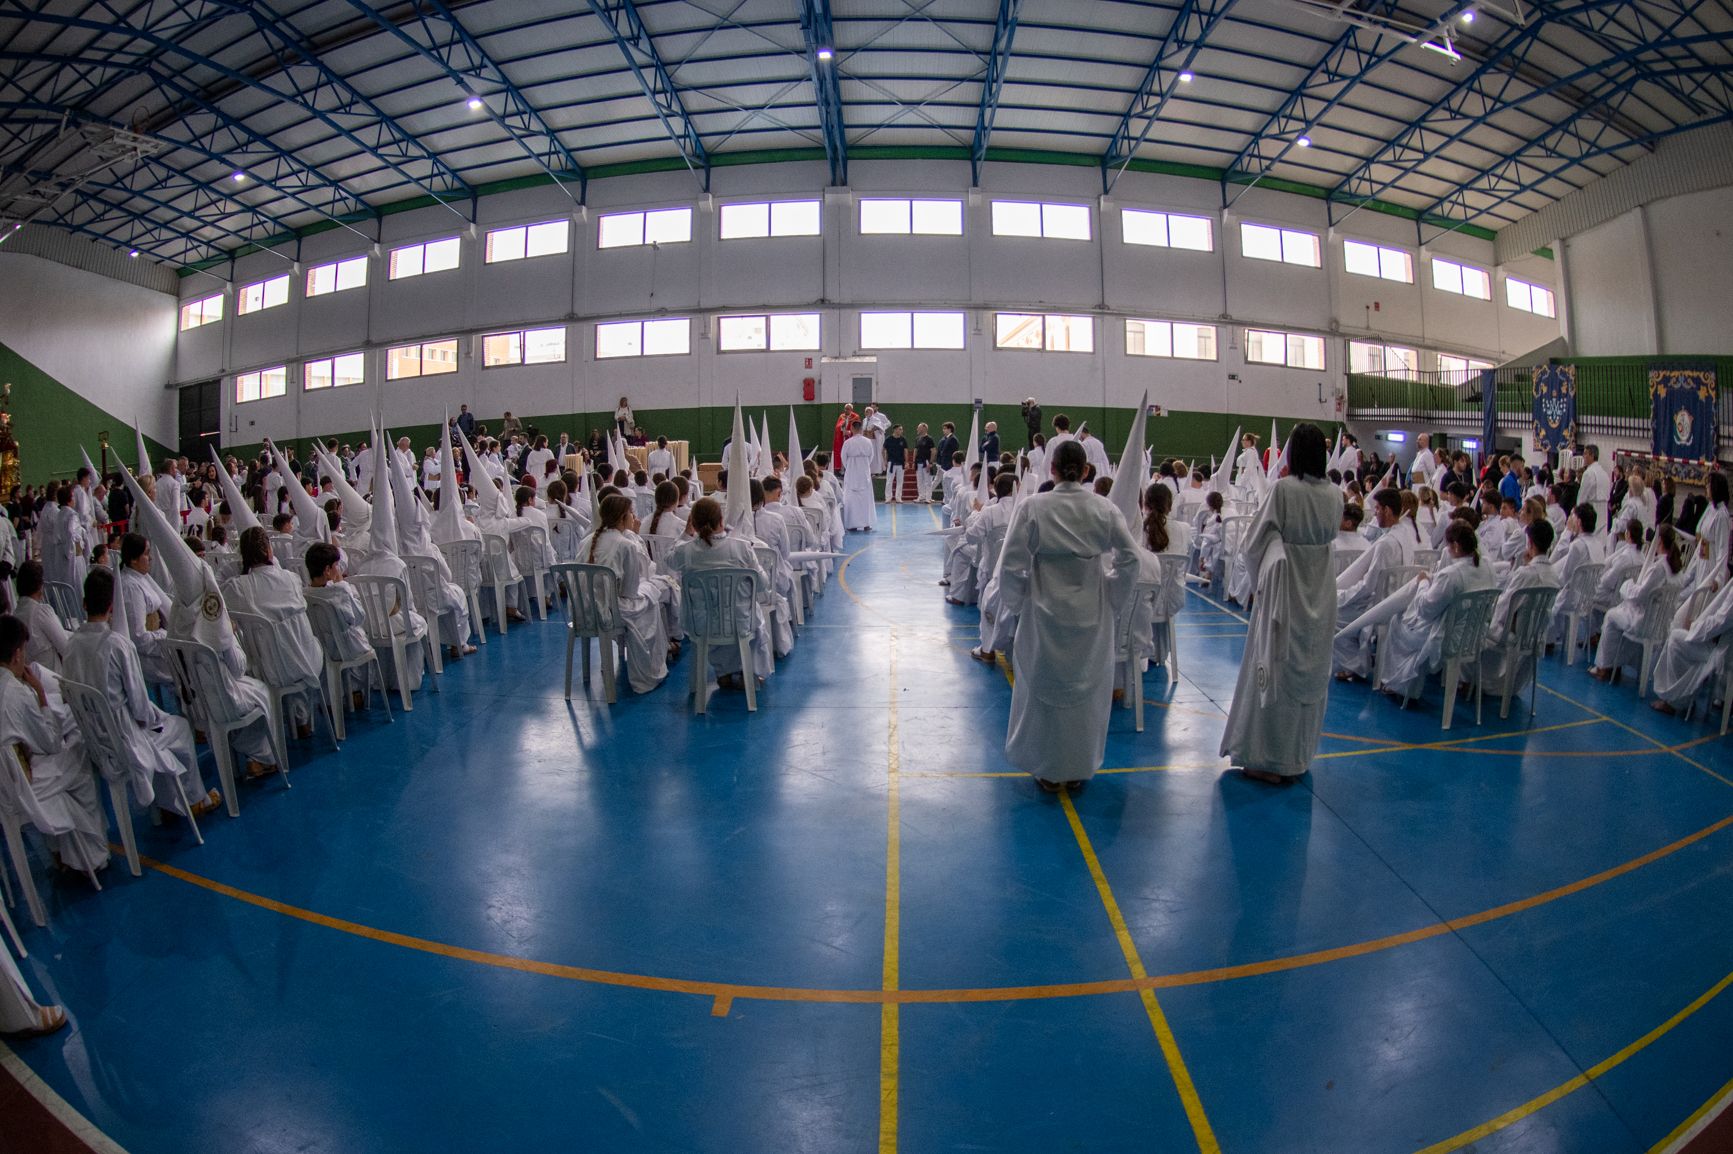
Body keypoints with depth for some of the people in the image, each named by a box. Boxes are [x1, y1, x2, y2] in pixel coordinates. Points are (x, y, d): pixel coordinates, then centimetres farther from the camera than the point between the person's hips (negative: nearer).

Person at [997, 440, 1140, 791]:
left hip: (1046, 611, -2)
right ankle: (1080, 765, 29)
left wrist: (1015, 602, 3)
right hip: (1092, 613, 2)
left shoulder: (1032, 506, -10)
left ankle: (1049, 770, 23)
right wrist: (1112, 597, 8)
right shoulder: (1103, 508, -4)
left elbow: (1011, 563, -12)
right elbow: (1129, 556, -5)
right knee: (1087, 687, 16)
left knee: (1045, 686, 13)